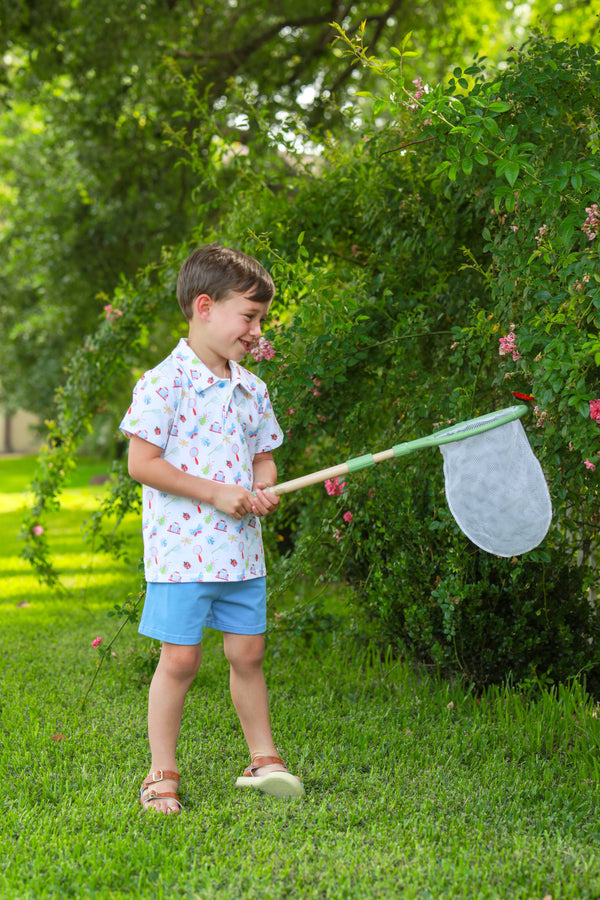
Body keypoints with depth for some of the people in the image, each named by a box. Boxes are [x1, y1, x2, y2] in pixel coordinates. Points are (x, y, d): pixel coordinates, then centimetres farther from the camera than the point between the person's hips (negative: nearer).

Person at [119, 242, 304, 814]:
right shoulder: (164, 384, -11)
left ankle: (262, 760, 24)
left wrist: (263, 490, -3)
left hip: (241, 548, 6)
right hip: (182, 548, -6)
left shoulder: (252, 389, 10)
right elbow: (141, 463, -14)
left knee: (247, 654, 11)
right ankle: (162, 774, 10)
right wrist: (215, 493, -17)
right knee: (180, 658, -3)